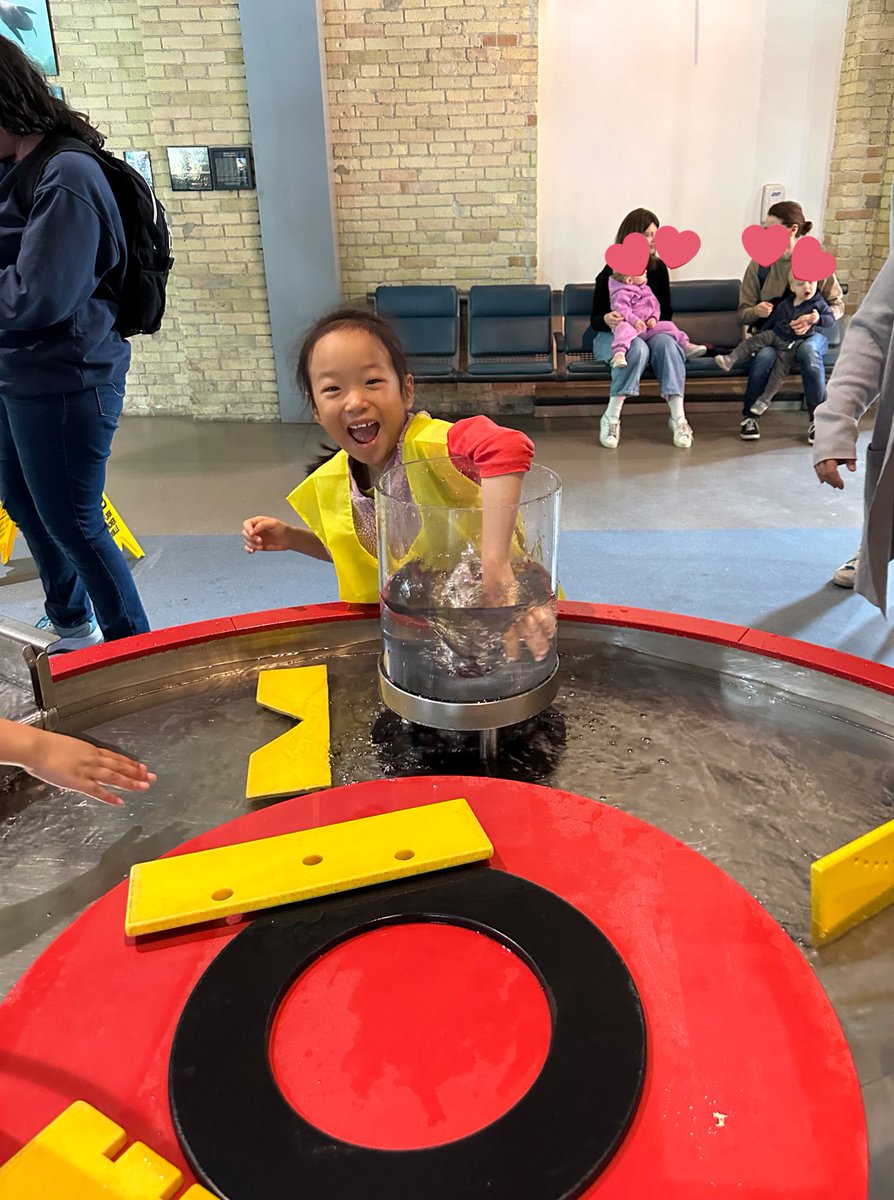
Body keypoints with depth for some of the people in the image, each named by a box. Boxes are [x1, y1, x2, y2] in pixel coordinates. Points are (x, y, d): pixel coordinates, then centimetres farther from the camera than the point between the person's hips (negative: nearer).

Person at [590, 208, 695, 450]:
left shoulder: (658, 269, 7)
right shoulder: (611, 273, -5)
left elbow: (667, 312, 13)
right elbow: (594, 319, -4)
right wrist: (606, 319, -29)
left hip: (650, 331, 3)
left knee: (667, 343, -32)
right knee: (637, 348, -38)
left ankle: (678, 418, -38)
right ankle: (611, 418, -32)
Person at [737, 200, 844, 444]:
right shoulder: (759, 264, -3)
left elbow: (838, 305, -1)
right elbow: (743, 313, 0)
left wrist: (816, 317, -23)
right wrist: (757, 311, -24)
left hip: (809, 331, 0)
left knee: (808, 350, -36)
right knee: (765, 355, -35)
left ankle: (817, 419, -19)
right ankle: (749, 416, -12)